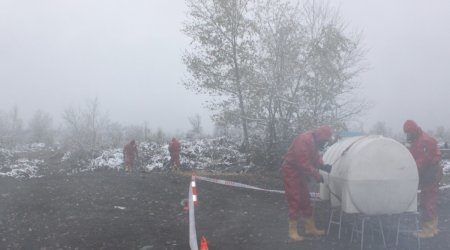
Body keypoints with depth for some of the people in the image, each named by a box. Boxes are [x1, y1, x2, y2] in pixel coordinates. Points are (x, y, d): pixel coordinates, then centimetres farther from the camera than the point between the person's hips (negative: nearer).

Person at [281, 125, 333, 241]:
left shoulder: (314, 141, 5)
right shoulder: (304, 140, -26)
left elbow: (315, 158, 9)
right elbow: (303, 162, -28)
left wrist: (324, 166, -9)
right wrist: (317, 175, -24)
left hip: (300, 173, 10)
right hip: (291, 171, -10)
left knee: (305, 200, 13)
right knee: (294, 200, -6)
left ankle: (310, 228, 22)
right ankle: (292, 231, 3)